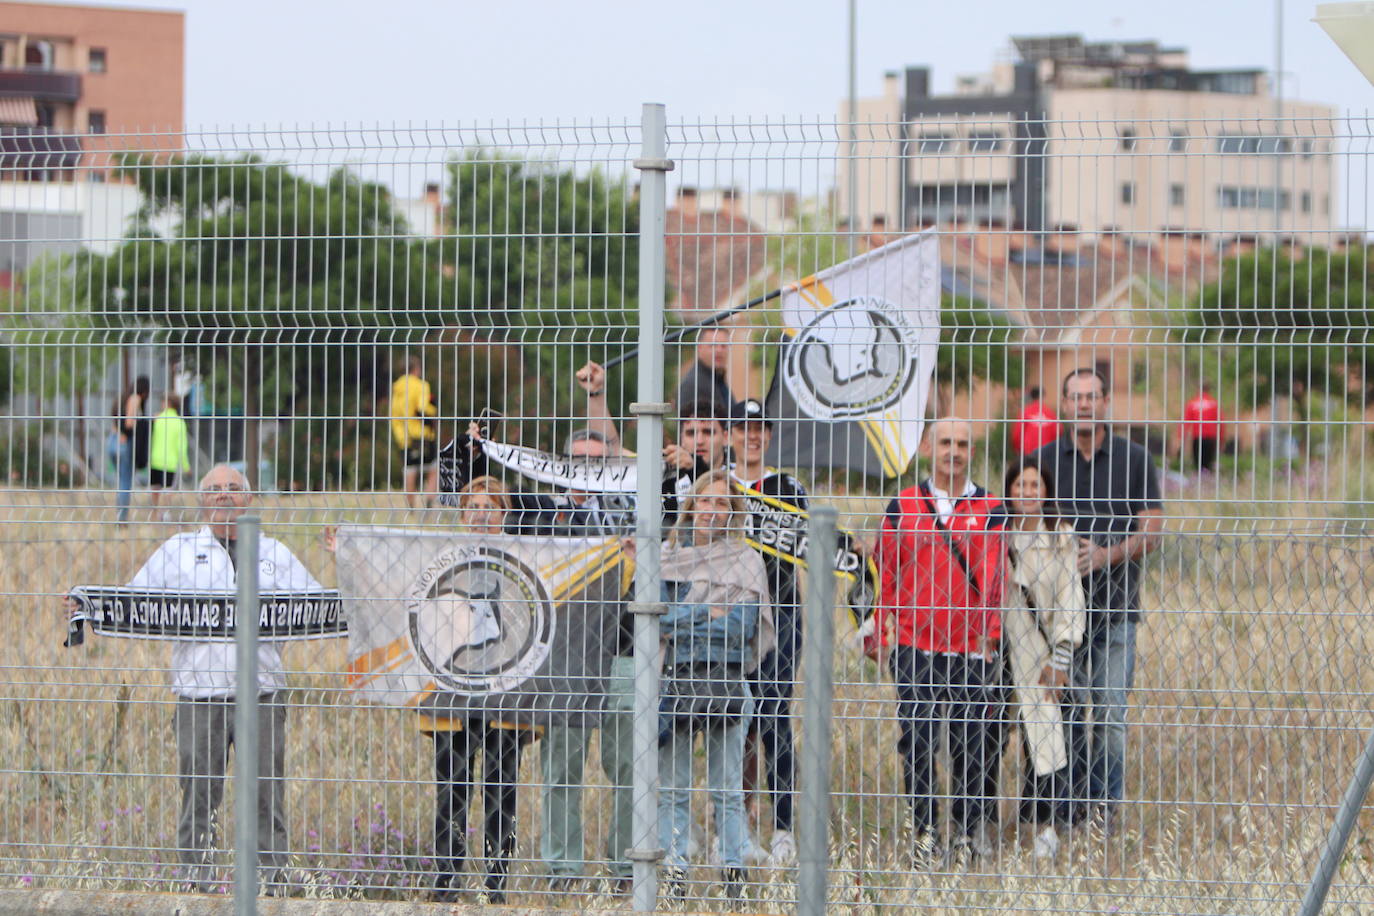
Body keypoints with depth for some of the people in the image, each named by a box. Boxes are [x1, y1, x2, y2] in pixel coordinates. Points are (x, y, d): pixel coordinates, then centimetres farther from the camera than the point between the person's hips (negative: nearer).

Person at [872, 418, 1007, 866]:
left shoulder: (989, 509, 7)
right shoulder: (903, 506, 10)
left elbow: (993, 578, 3)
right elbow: (886, 572, 12)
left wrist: (986, 638, -4)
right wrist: (883, 633, 7)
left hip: (971, 648, 0)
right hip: (914, 645, 0)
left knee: (974, 742, 1)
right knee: (917, 741, -5)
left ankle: (971, 829, 13)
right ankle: (924, 832, 4)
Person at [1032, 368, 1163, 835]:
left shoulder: (1135, 459, 5)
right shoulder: (1045, 460, 9)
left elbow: (1150, 533, 1)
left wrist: (1105, 555, -15)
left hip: (1115, 604, -1)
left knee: (1110, 711, -6)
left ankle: (1108, 804, -1)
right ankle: (1077, 802, 7)